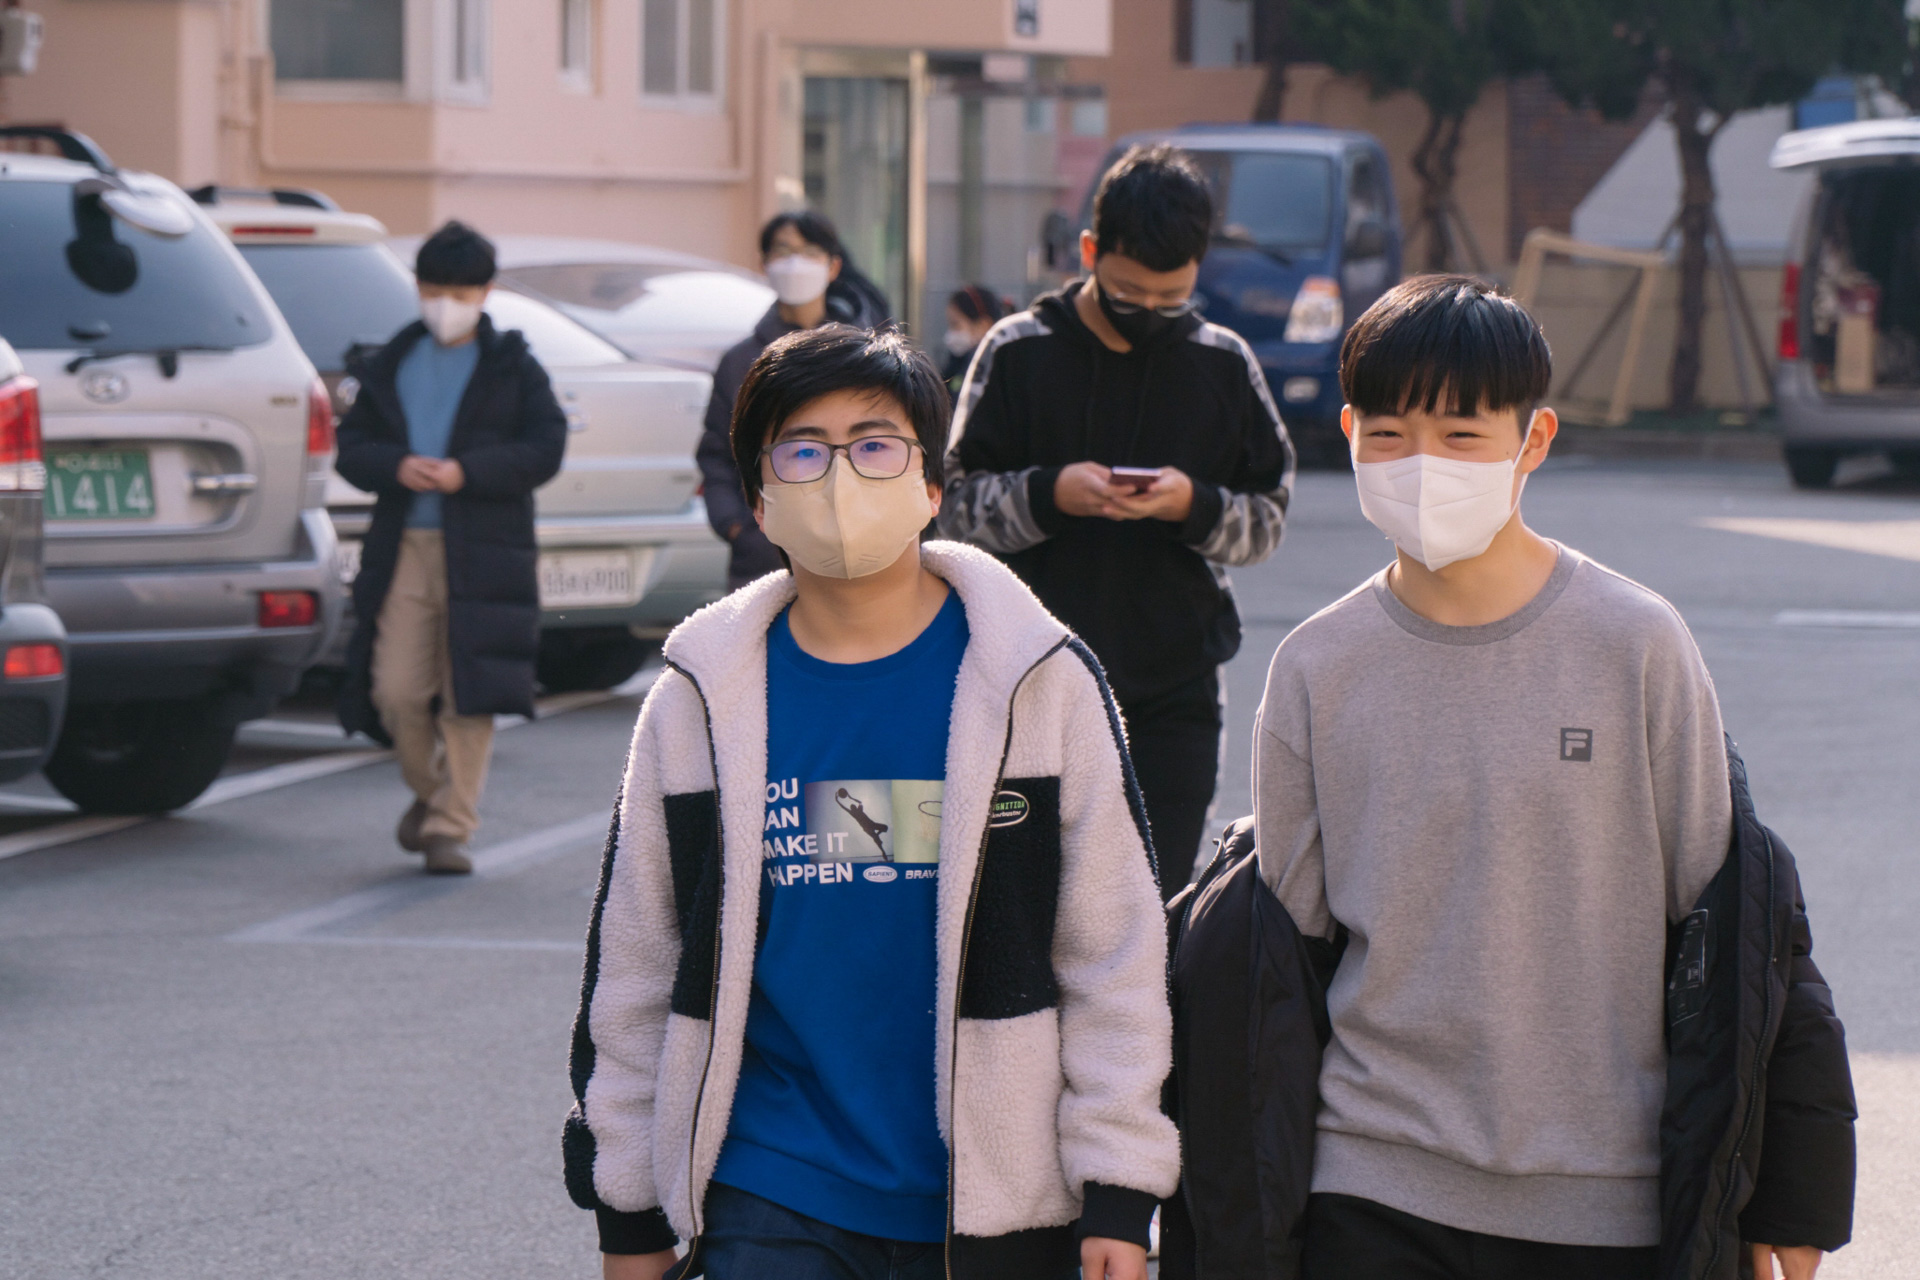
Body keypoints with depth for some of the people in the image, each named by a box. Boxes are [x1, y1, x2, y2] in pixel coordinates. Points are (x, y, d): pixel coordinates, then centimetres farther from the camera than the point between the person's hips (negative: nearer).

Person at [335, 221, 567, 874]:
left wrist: (467, 472, -17)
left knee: (468, 697, -4)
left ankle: (450, 826, 2)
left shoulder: (513, 368, 4)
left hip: (482, 552, -3)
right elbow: (351, 447, 10)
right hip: (404, 549, 3)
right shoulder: (390, 366, 13)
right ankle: (430, 793, 24)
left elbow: (544, 449, -4)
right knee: (397, 691, -2)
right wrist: (397, 467, -12)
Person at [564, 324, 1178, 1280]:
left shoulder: (1041, 681, 0)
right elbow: (631, 961, 10)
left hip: (993, 1203, 0)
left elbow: (1116, 950, 1)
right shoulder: (700, 700, 3)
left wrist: (1118, 1195, -2)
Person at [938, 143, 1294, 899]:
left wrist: (1195, 506, -15)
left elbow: (1269, 519, 7)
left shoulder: (1225, 366, 4)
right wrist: (1048, 495, -18)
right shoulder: (1018, 352, -1)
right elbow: (955, 505, 1)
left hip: (1175, 691, 1)